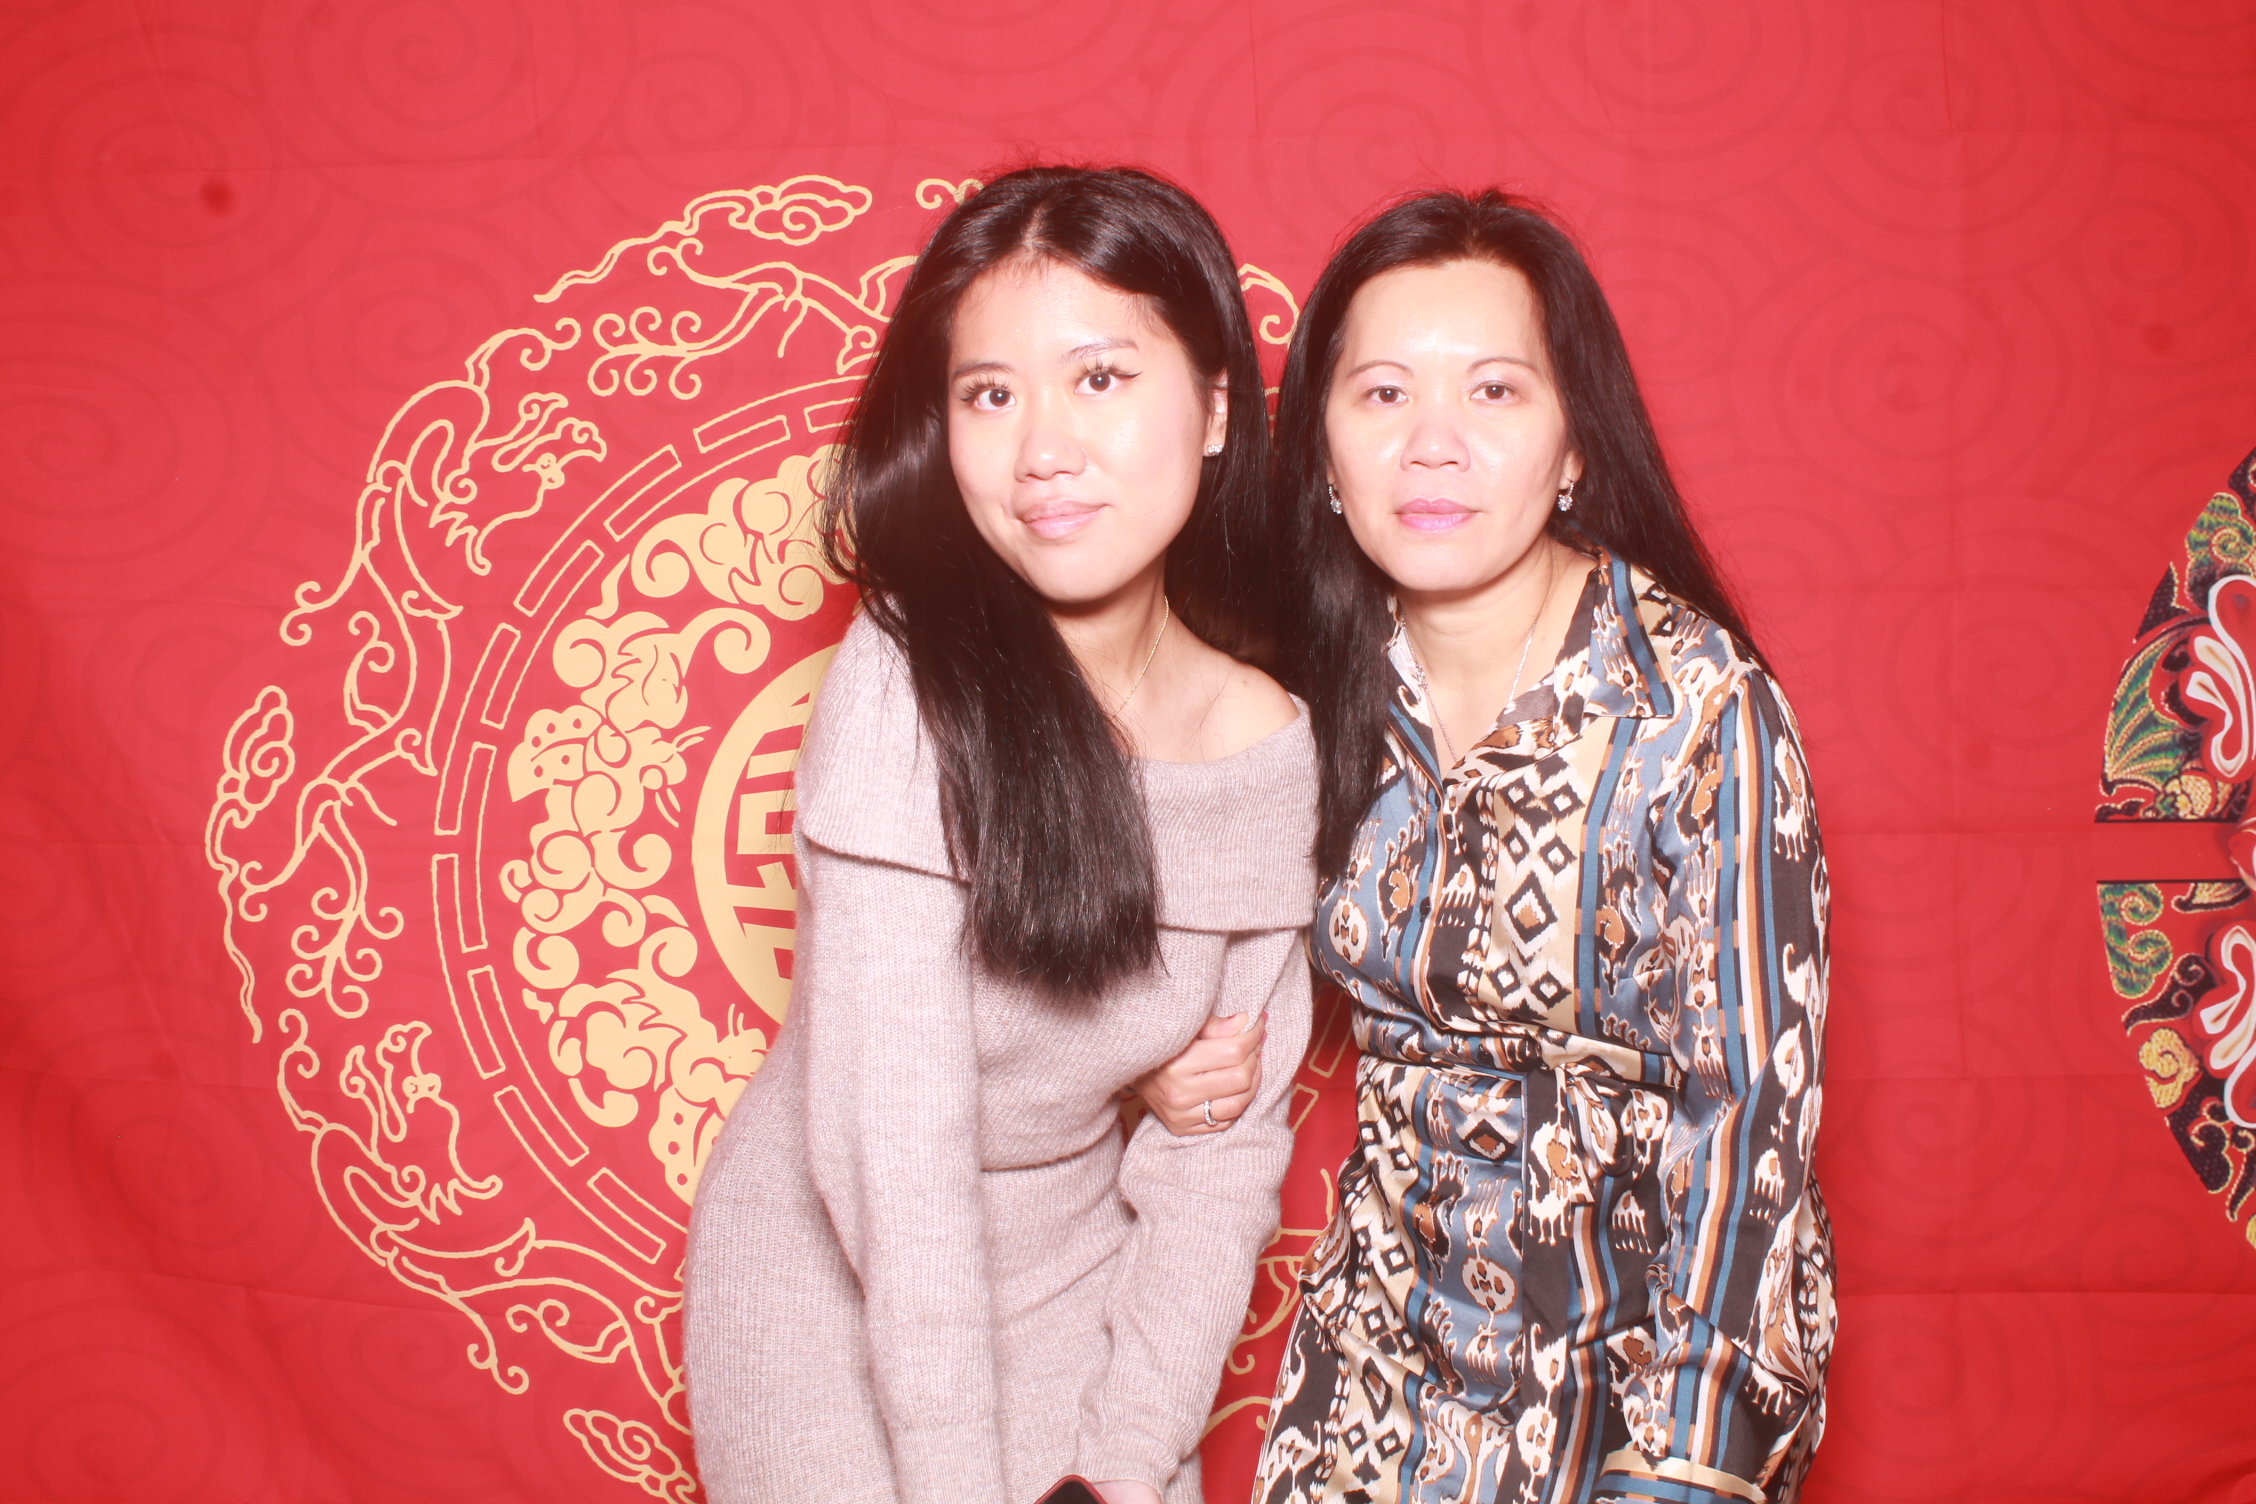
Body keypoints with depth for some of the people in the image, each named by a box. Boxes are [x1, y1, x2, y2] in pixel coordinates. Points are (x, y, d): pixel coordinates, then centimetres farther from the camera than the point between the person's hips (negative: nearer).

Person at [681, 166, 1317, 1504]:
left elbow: (1226, 1144, -4)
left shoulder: (1275, 744, -11)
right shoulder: (906, 693, -25)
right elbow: (893, 1144, -24)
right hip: (839, 1300, -3)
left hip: (1080, 1288, 4)